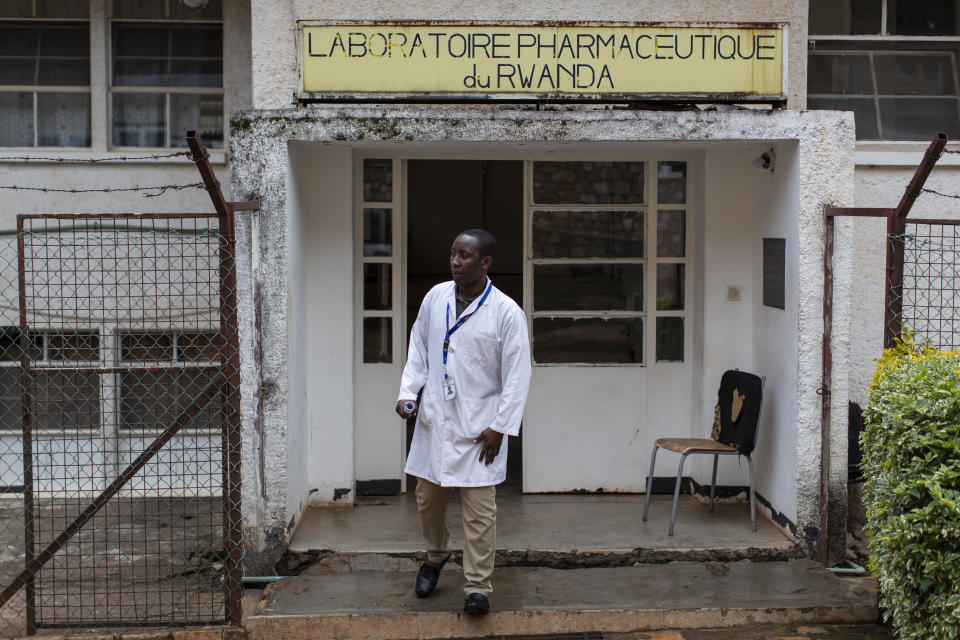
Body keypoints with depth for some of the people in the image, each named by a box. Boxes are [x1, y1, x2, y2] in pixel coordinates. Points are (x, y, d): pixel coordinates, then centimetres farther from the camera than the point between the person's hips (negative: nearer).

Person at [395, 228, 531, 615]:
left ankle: (477, 587, 7)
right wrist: (408, 392, 1)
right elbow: (418, 349, 14)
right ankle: (436, 556, 41)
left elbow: (517, 376, -8)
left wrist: (500, 427, -12)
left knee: (479, 509, -3)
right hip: (434, 419, 4)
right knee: (428, 497, 14)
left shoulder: (506, 312, -9)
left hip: (478, 425, -4)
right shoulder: (435, 297, 3)